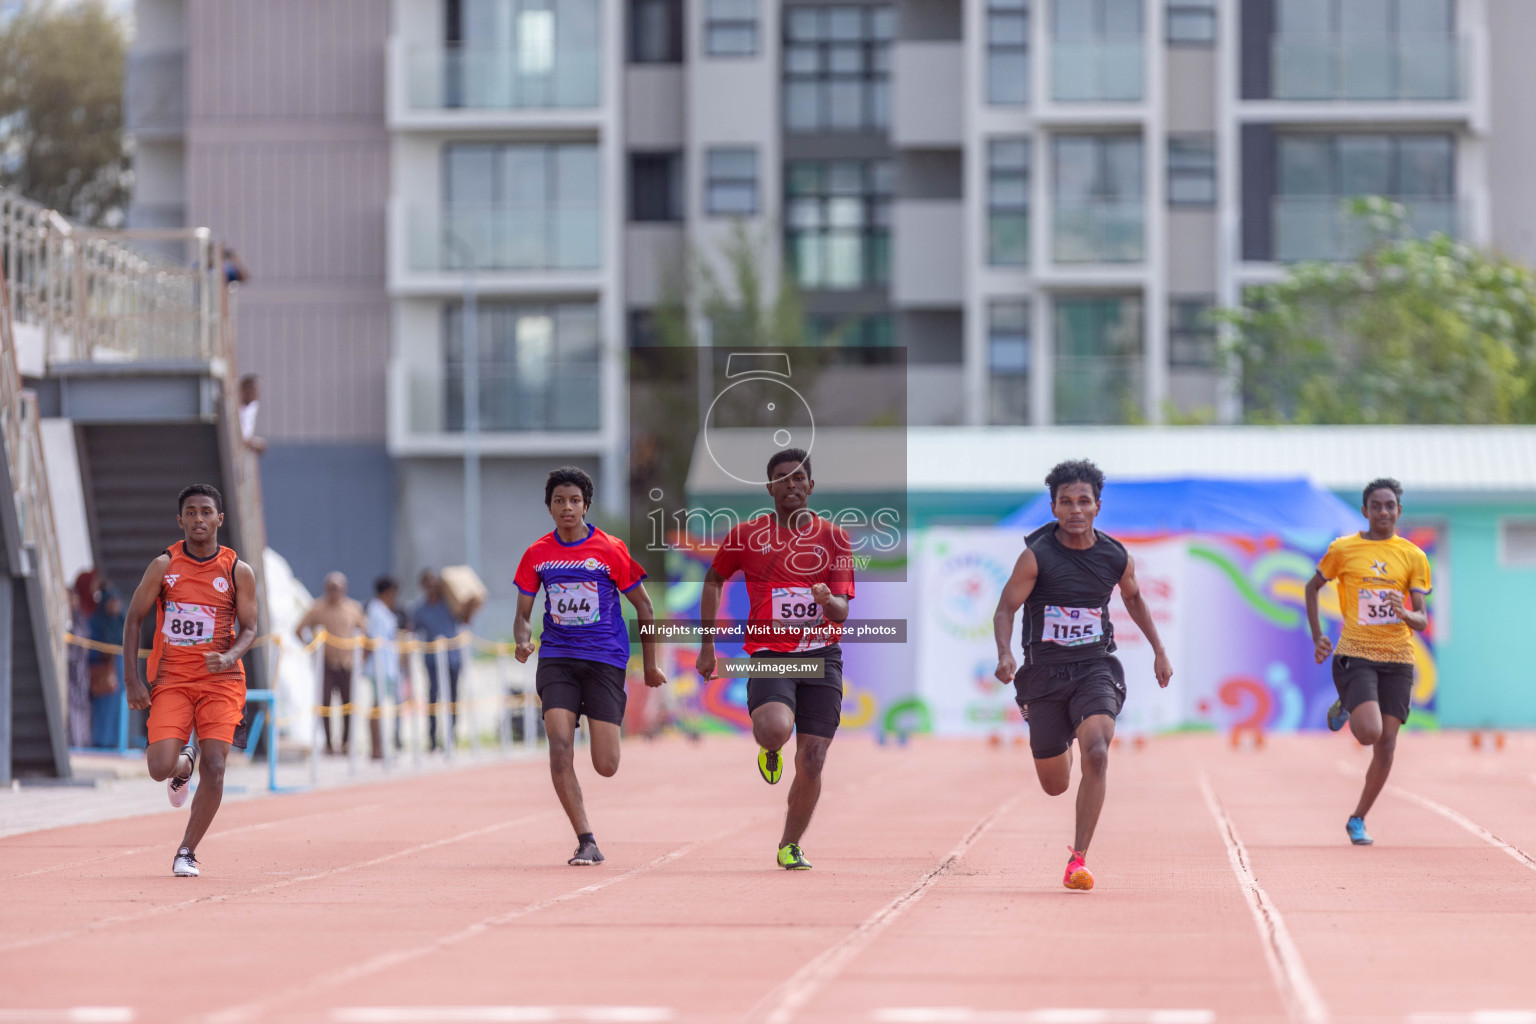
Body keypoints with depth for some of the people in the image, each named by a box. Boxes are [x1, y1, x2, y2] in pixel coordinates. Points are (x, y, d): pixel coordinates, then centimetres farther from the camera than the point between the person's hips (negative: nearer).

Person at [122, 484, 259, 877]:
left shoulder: (238, 571, 0)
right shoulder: (164, 565, -1)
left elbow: (248, 628, 4)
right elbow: (134, 618, 4)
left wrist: (230, 656, -19)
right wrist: (131, 679, -4)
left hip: (220, 681, 0)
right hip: (170, 679, 0)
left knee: (214, 769, -12)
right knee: (160, 769, -14)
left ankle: (187, 852, 4)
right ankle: (185, 760, 24)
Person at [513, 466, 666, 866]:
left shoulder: (610, 550, -3)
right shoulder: (537, 554, 4)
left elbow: (643, 607, 6)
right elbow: (523, 613, 11)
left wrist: (650, 666, 9)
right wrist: (523, 641, -12)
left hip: (604, 658, -2)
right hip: (556, 658, 2)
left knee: (606, 767, -7)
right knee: (560, 747, -18)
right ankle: (586, 841, -10)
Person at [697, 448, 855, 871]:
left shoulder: (834, 538, 4)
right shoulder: (746, 534, 4)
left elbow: (842, 610, 0)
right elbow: (714, 579, 19)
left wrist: (829, 601, -25)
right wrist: (707, 643, 14)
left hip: (821, 657, 1)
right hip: (769, 656, -1)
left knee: (811, 763, -1)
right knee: (774, 730, -31)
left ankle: (790, 845, 20)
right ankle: (770, 751, 8)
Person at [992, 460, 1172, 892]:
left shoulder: (1117, 558, -1)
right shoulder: (1036, 556, -11)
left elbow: (1134, 599, 20)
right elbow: (1005, 608, -11)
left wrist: (1160, 651, 21)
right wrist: (1004, 654, -29)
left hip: (1096, 668, 1)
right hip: (1044, 673, -1)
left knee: (1096, 752, -27)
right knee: (1055, 786, 10)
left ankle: (1078, 858, -21)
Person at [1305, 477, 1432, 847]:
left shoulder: (1413, 557, 4)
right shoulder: (1343, 549, 1)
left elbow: (1422, 621, 2)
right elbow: (1313, 587, 16)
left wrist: (1405, 614, -21)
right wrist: (1317, 636, 9)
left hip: (1397, 658, 2)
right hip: (1355, 654, -2)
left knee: (1386, 745, -2)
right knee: (1370, 733, -21)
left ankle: (1358, 820, 15)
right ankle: (1343, 707, 15)